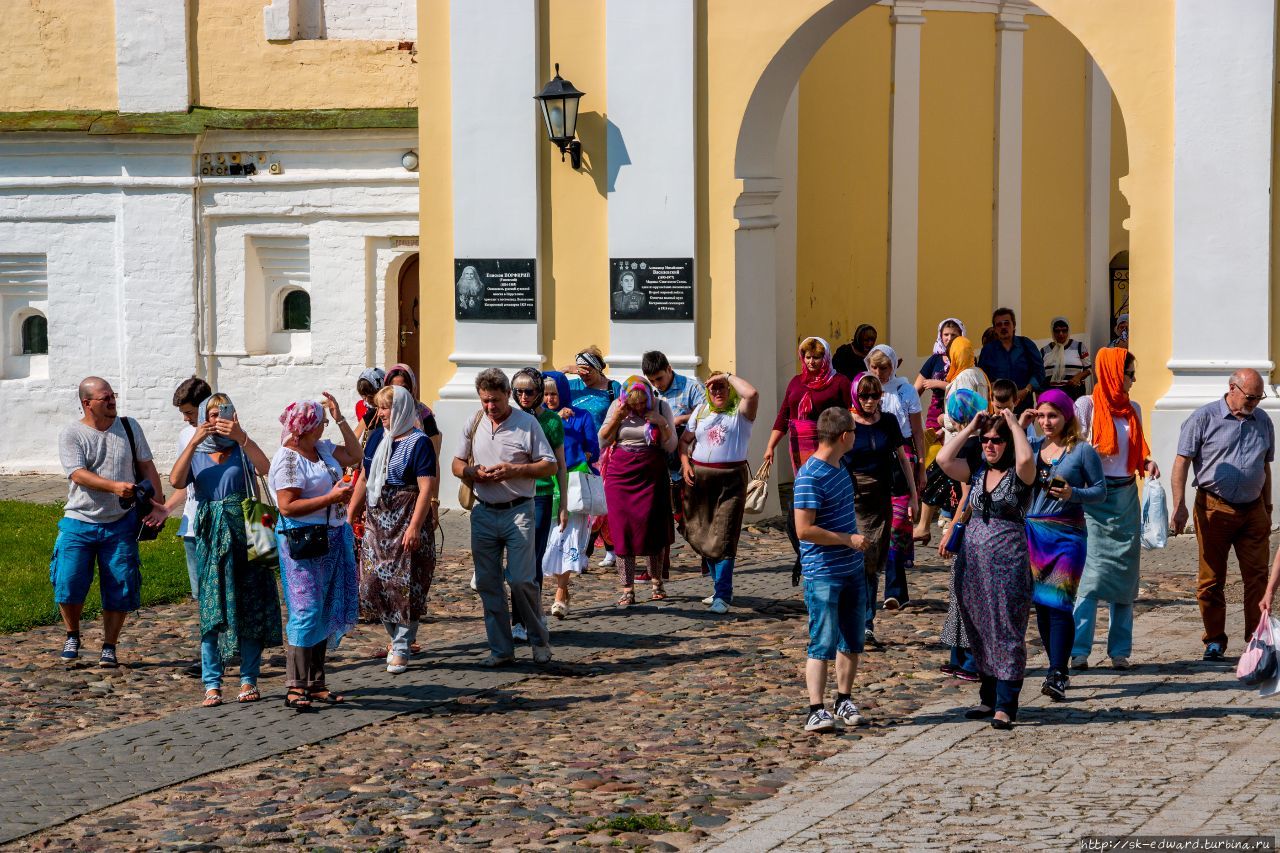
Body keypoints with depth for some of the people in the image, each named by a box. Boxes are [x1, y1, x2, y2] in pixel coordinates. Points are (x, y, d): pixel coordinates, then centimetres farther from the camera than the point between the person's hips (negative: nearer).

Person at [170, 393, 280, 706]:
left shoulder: (241, 449, 8)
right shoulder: (195, 454, 12)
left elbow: (265, 467, -13)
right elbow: (176, 481, -8)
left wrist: (241, 436, -21)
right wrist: (194, 442, -12)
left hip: (243, 532, -1)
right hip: (211, 536, 1)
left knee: (249, 606, -1)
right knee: (211, 607, -2)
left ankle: (249, 679, 6)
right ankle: (211, 683, 1)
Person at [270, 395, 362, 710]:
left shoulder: (323, 448, 12)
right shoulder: (288, 459, -14)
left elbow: (354, 456, 23)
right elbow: (288, 507, -20)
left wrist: (340, 418, 15)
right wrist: (332, 498, -21)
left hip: (332, 539, 9)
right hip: (303, 542, -9)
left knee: (327, 612, 11)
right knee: (307, 611, -10)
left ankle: (315, 683, 18)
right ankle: (295, 687, -6)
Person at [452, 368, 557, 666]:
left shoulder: (527, 423, -2)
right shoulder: (474, 423, 9)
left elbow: (550, 466, -2)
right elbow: (457, 464, 16)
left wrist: (514, 470, -15)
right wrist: (473, 473, -6)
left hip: (518, 511, -4)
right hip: (483, 514, 4)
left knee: (521, 579, -10)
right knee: (487, 583, 4)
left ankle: (540, 640, 10)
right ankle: (501, 649, 12)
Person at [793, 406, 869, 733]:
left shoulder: (839, 467, 10)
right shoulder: (810, 477, -19)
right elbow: (805, 530, -23)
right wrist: (849, 540, -16)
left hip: (852, 570, 9)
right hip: (823, 574, -9)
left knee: (852, 641, 13)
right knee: (823, 644, -7)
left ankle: (845, 702, 23)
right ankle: (817, 712, -5)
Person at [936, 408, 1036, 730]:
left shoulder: (1019, 474, -5)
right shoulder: (976, 469, 11)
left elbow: (1026, 458, -28)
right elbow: (943, 459, -1)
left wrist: (1013, 423, -14)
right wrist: (970, 428, 2)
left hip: (1008, 561, -6)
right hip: (974, 558, 6)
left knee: (1007, 633, -5)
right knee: (979, 631, 11)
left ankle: (1005, 706, -7)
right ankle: (989, 698, 22)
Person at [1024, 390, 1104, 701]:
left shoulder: (1083, 451, -3)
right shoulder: (1033, 447, 10)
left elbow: (1100, 490, -1)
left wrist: (1072, 494, -18)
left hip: (1068, 535, -5)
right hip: (1034, 532, 5)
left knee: (1059, 603, -13)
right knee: (1040, 603, 7)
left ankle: (1057, 676, -15)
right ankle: (1058, 671, 18)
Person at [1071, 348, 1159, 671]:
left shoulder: (1133, 409, 13)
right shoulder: (1087, 405, -3)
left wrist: (1147, 463, 1)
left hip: (1126, 497, 6)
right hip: (1096, 496, -5)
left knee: (1124, 572, 5)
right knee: (1093, 570, -10)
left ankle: (1119, 650, 10)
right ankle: (1079, 650, -8)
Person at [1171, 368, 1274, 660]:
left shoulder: (1263, 422, 11)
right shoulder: (1204, 418, -2)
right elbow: (1182, 462, -4)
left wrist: (1267, 509, 20)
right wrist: (1179, 506, -12)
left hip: (1252, 509, 3)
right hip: (1214, 508, -3)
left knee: (1257, 576, -2)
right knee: (1211, 579, 3)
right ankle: (1215, 641, 13)